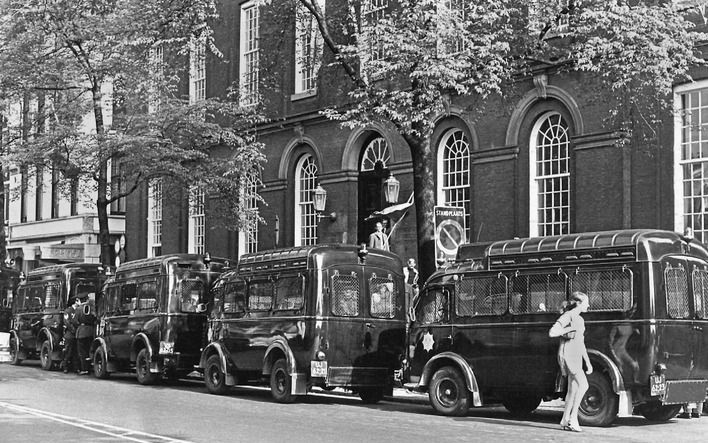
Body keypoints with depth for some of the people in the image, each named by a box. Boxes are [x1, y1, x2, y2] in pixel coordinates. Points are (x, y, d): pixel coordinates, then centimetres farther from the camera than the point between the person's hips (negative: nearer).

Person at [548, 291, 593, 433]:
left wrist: (588, 363, 18)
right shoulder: (567, 316, -9)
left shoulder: (580, 320, 18)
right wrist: (570, 329, -15)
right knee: (583, 385, -19)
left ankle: (565, 421, 14)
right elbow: (552, 332, -19)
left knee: (573, 390, 8)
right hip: (567, 355, -9)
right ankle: (573, 418, -15)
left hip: (576, 357, 9)